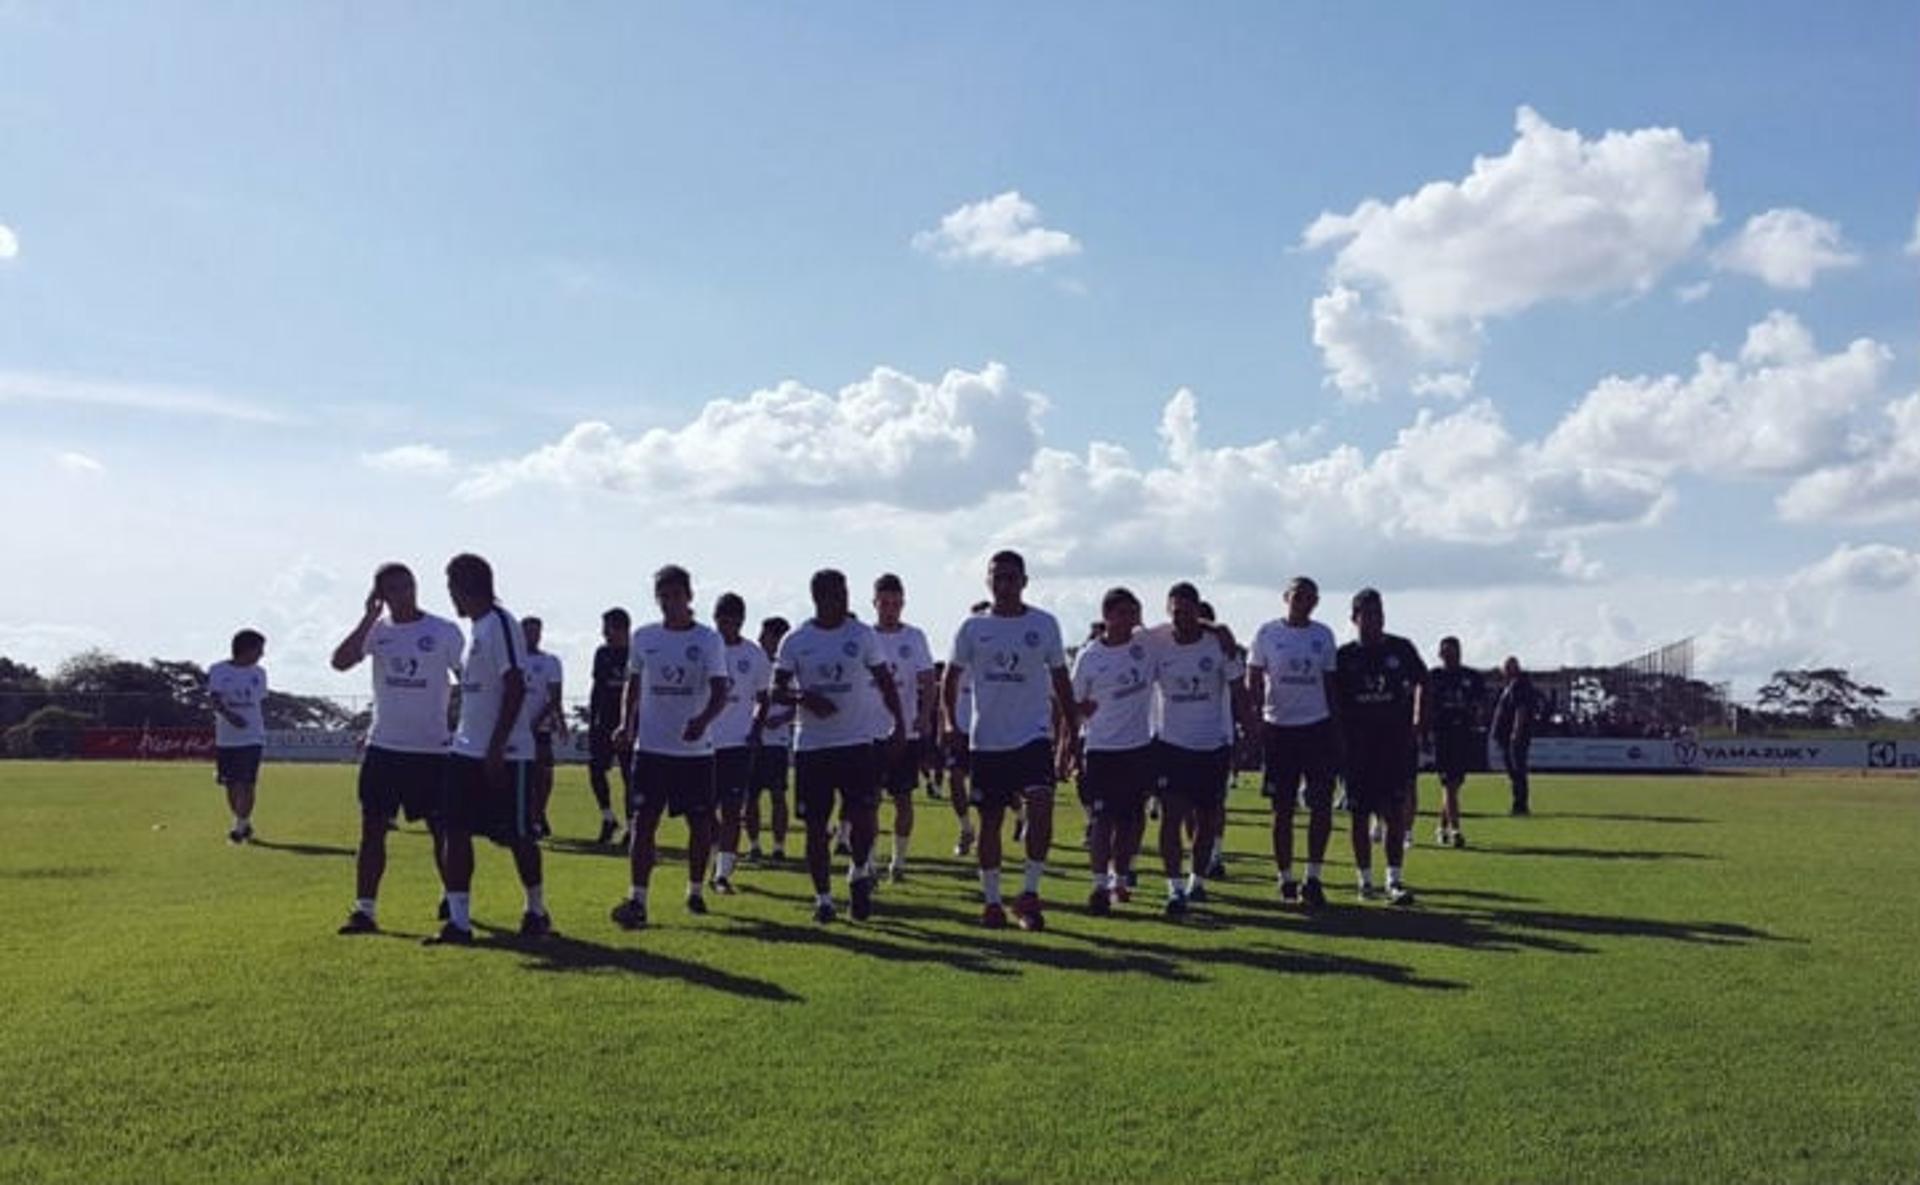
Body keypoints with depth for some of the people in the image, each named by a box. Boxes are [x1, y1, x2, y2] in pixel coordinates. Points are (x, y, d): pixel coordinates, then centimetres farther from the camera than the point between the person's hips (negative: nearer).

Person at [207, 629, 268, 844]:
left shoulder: (259, 673, 8)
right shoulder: (218, 670, -1)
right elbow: (214, 698, -11)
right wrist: (228, 715, -29)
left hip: (252, 737, 0)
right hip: (225, 738, 0)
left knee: (246, 784, -10)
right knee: (231, 785, 8)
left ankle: (239, 827, -6)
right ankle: (244, 823, 25)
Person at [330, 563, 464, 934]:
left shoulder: (444, 632, -3)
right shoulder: (377, 630, 4)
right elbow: (340, 662, -11)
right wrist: (369, 618, -13)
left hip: (431, 749, -2)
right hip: (383, 746, 2)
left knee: (442, 829, 4)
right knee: (372, 828, 2)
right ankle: (365, 909, 7)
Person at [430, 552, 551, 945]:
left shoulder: (499, 624, -14)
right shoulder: (476, 628, 15)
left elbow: (515, 688, -21)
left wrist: (495, 748, -23)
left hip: (504, 754, -9)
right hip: (467, 750, 9)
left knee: (517, 836, 3)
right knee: (454, 832, 1)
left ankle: (537, 912, 21)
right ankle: (458, 922, 4)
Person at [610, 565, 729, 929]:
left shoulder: (708, 640, -3)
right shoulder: (643, 637, 6)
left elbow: (720, 692, -10)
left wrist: (703, 719, -29)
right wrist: (626, 725, 4)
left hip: (696, 749, -1)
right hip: (651, 747, 1)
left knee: (701, 823, 8)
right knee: (642, 822, -7)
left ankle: (695, 891, 26)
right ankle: (637, 901, -8)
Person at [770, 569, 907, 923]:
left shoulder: (863, 635, 1)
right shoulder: (795, 641, 1)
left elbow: (885, 684, 6)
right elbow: (777, 691, 2)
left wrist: (900, 725, -4)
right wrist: (804, 698, -18)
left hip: (857, 741, 0)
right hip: (811, 745, 1)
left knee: (864, 817, -9)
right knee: (816, 826, 5)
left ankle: (859, 874, 19)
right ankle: (823, 897, 18)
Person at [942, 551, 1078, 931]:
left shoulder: (1044, 624, 3)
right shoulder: (973, 628, 3)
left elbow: (1061, 680, 8)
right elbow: (952, 678, 10)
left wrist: (1073, 732, 5)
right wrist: (952, 721, -3)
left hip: (1033, 734, -1)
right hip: (987, 739, 1)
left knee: (1041, 807, -19)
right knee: (990, 821, 7)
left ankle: (1029, 893, -6)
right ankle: (992, 901, 19)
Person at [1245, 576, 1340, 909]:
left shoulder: (1324, 636, 7)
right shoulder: (1268, 633, 0)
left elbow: (1329, 684, 11)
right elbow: (1253, 681, 0)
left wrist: (1336, 729, 7)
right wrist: (1252, 719, -14)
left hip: (1318, 728, 2)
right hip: (1279, 728, -2)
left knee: (1322, 806, -4)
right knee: (1283, 810, 4)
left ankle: (1312, 879, 6)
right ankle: (1286, 880, 15)